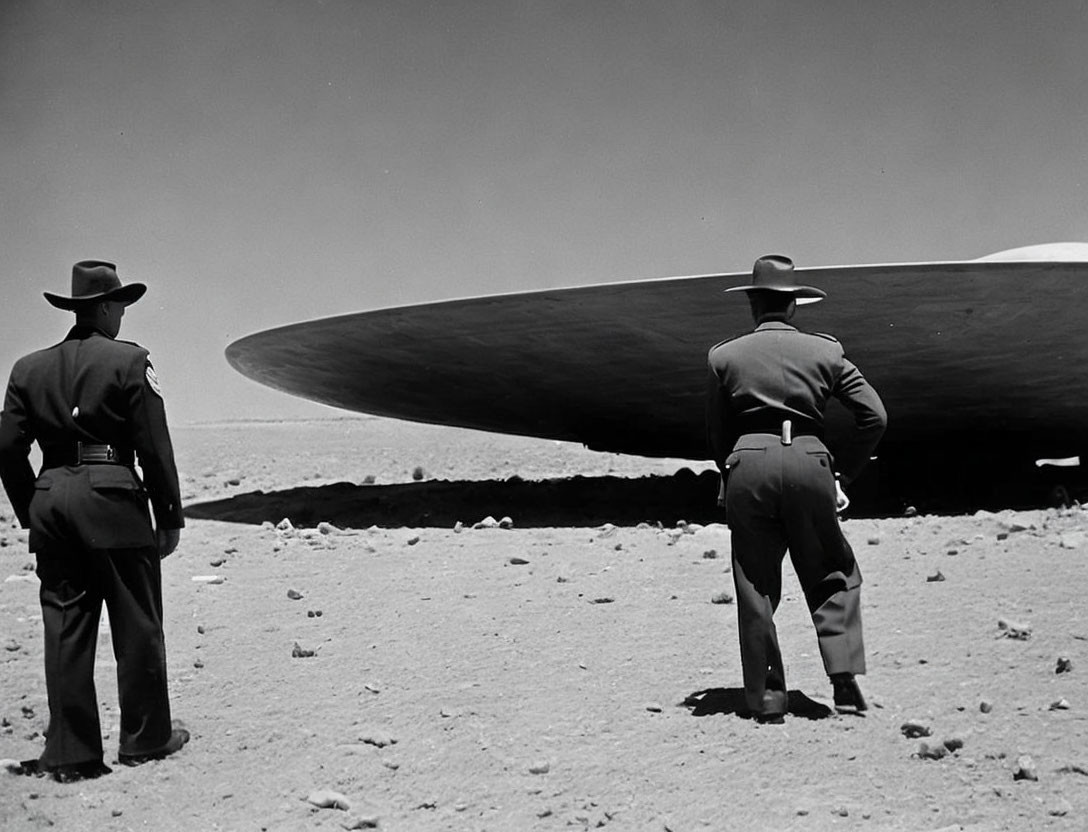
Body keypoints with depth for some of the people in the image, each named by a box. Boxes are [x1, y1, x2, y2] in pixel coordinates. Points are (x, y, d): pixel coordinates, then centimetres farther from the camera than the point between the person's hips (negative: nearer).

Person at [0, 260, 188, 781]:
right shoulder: (129, 362, -5)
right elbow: (154, 448, -7)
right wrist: (170, 518, 0)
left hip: (51, 500, 5)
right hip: (113, 499, -4)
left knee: (65, 629, 8)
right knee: (137, 626, 8)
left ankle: (69, 753, 10)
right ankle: (145, 738, 18)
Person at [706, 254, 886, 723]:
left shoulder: (724, 356, 9)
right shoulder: (825, 351, 8)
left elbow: (716, 433, 13)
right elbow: (875, 416, 4)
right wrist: (843, 474, 10)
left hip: (748, 464, 0)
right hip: (808, 461, 0)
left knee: (756, 588, 8)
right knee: (833, 577, 15)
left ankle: (766, 701, 10)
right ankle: (844, 679, 2)